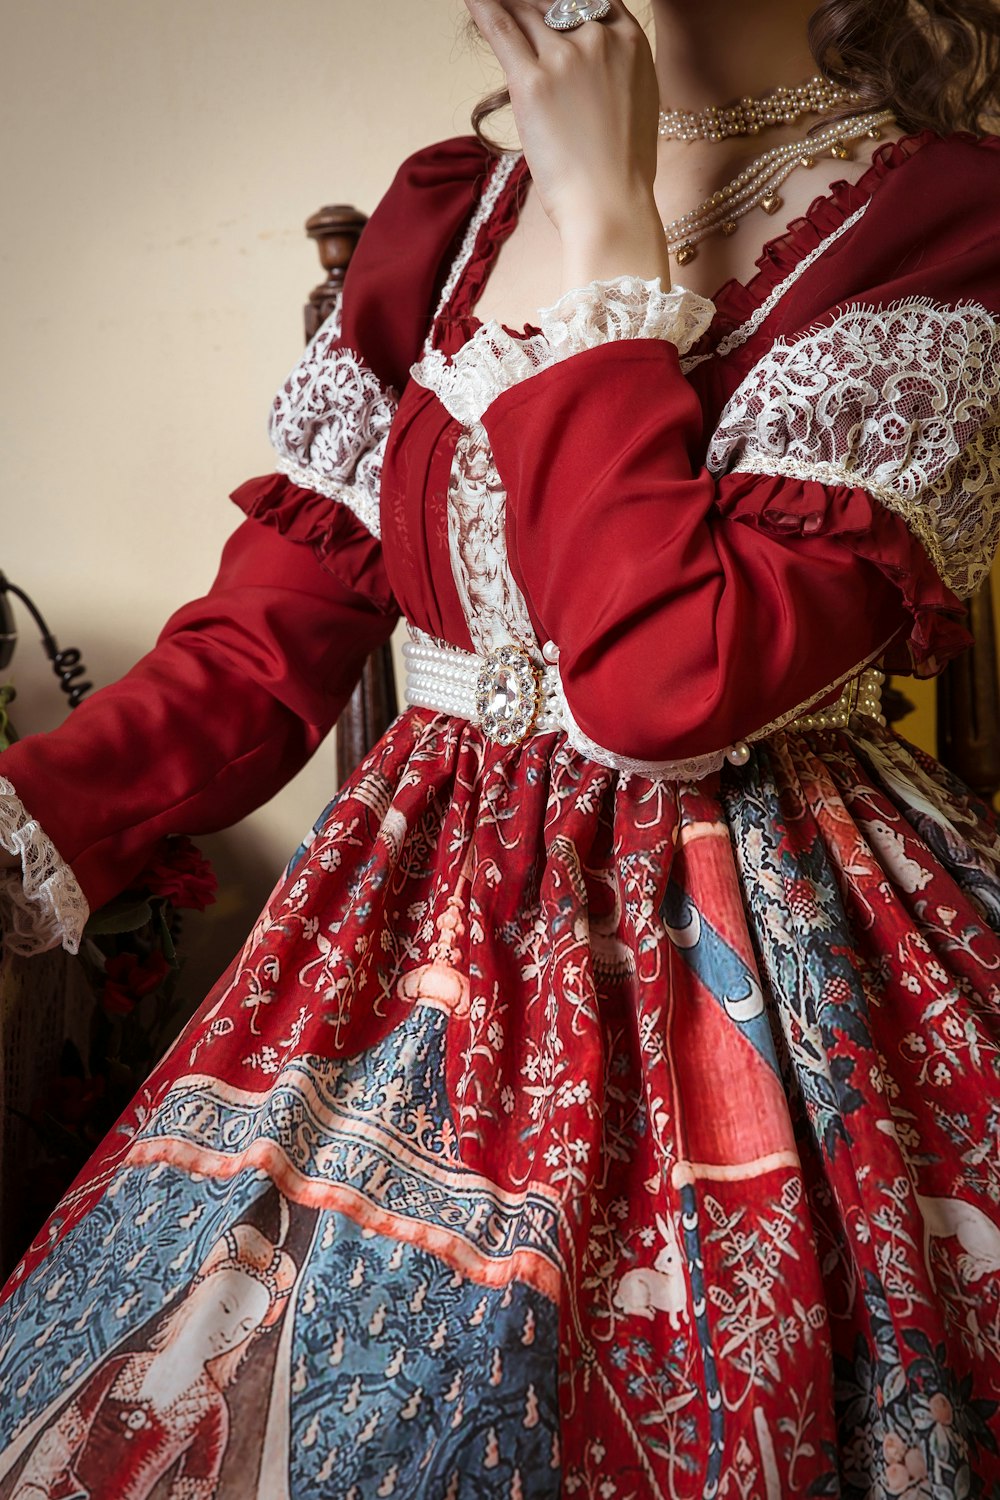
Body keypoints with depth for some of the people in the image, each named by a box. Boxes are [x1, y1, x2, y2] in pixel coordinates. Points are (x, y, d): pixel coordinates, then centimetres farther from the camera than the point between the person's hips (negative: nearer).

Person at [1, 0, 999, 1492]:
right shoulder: (441, 207, 7)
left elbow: (668, 679, -23)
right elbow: (268, 631, 2)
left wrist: (604, 228, -17)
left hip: (757, 963, -4)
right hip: (426, 927, 5)